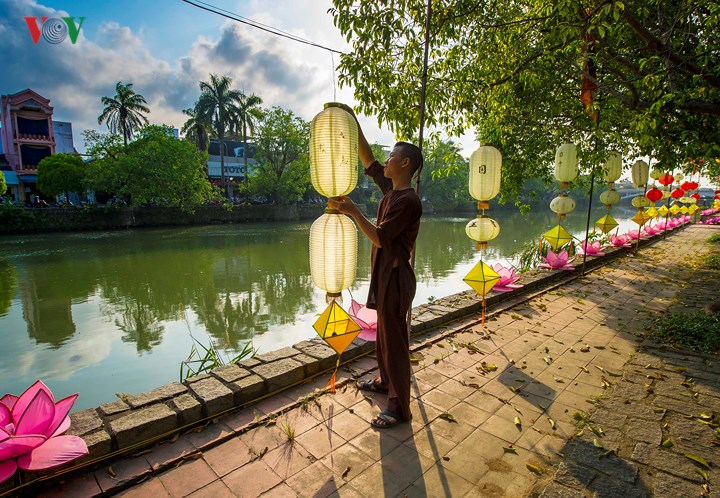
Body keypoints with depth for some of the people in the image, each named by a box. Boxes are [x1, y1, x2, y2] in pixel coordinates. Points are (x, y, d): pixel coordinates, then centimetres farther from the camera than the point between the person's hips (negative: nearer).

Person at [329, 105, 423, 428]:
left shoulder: (408, 200, -20)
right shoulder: (390, 188, 7)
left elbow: (380, 238, -24)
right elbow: (367, 159, 13)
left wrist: (353, 211, -26)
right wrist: (353, 122, 9)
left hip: (395, 276, -10)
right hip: (384, 272, 10)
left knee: (394, 339, -1)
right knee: (384, 333, 22)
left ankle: (400, 406, 13)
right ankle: (385, 381, 42)